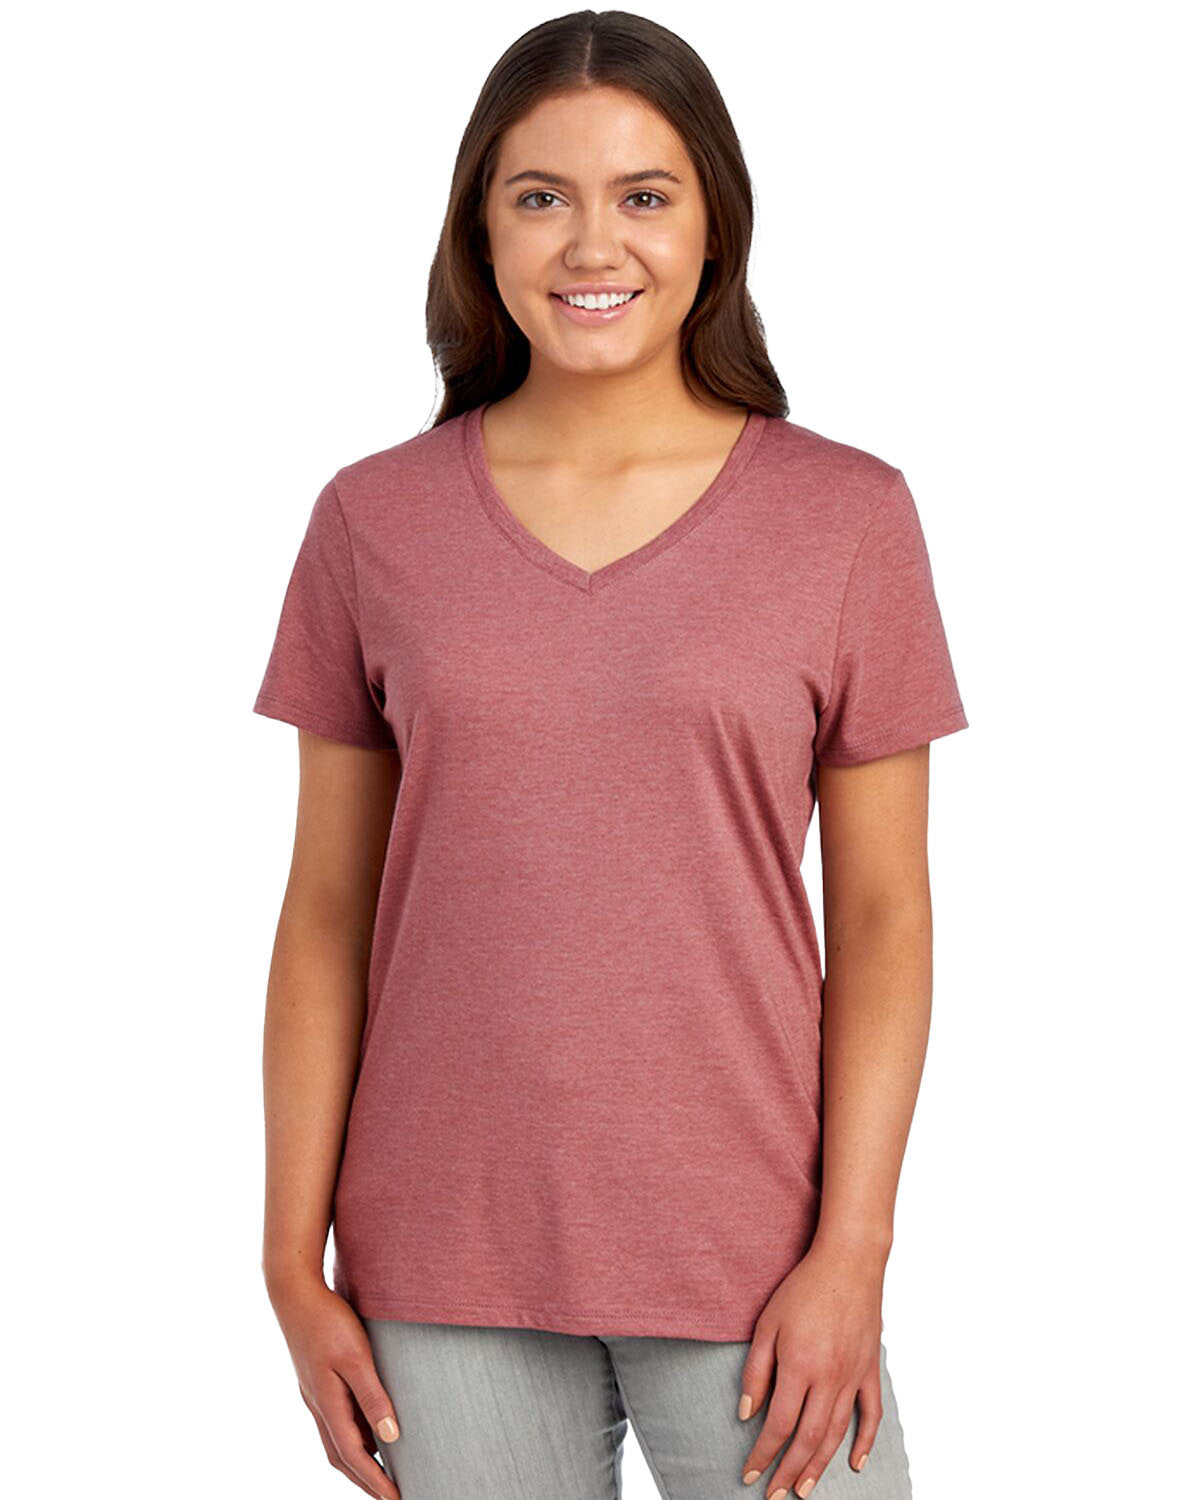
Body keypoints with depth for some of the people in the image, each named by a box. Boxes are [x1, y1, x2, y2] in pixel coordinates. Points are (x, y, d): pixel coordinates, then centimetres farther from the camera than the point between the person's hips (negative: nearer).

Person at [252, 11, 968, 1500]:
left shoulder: (845, 518, -1)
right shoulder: (375, 523, 2)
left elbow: (882, 914, 0)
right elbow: (326, 913, 4)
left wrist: (850, 1252, -7)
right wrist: (294, 1266, 2)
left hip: (747, 1261, -1)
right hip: (447, 1274, 1)